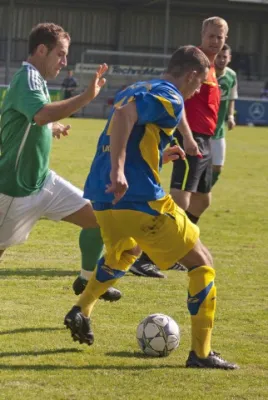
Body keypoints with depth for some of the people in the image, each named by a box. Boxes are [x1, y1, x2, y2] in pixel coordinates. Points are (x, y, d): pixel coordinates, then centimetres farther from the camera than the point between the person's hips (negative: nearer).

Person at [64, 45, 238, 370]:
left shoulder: (135, 90, 20)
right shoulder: (171, 99, -8)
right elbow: (123, 115, -26)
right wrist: (118, 170, -31)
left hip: (103, 196, 9)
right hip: (139, 198, -9)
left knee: (124, 254, 39)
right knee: (201, 262, 2)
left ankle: (81, 312, 29)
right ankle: (200, 353, -2)